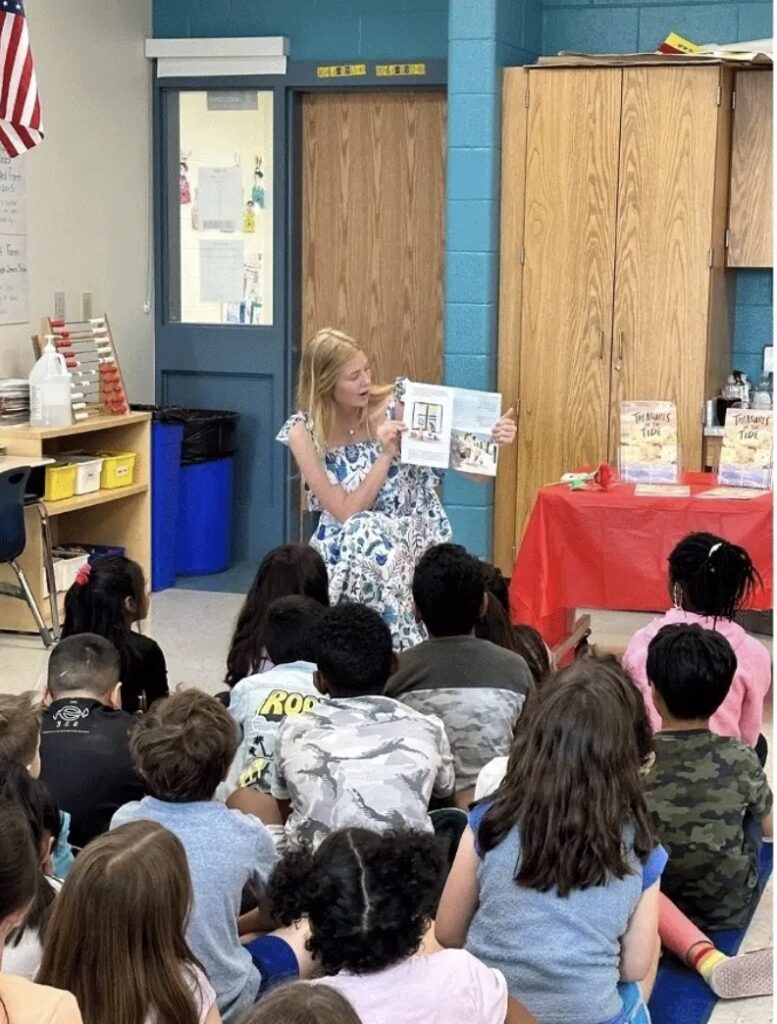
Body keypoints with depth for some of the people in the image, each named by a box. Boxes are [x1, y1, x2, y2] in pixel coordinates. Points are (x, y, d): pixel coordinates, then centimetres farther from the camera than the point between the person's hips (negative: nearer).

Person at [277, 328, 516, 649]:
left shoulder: (396, 406, -11)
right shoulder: (304, 432, -9)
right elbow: (346, 514, -15)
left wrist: (493, 443, -27)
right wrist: (386, 455, -24)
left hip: (413, 536, -1)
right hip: (348, 547, 1)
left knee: (365, 541, -31)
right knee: (359, 534, -31)